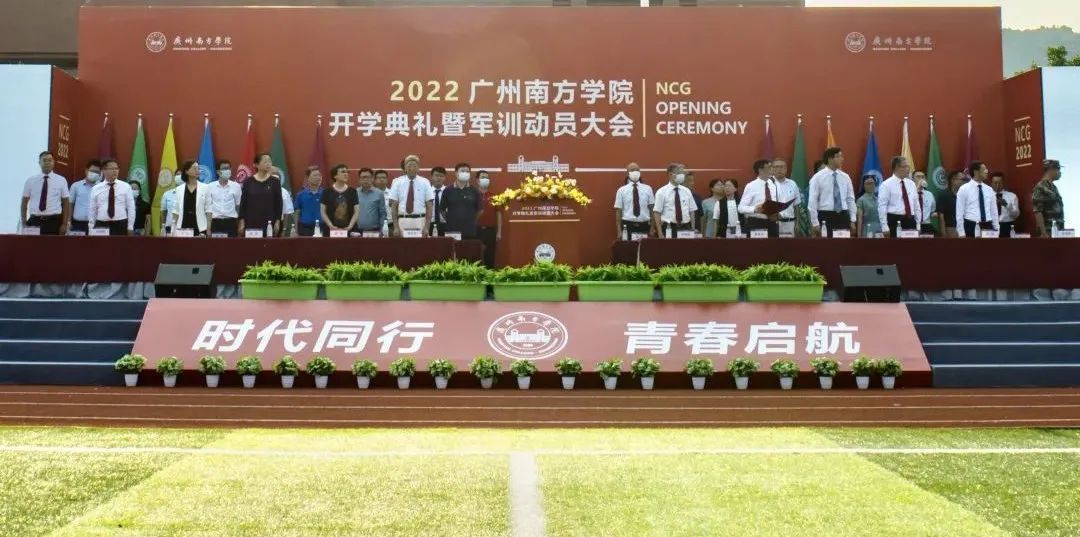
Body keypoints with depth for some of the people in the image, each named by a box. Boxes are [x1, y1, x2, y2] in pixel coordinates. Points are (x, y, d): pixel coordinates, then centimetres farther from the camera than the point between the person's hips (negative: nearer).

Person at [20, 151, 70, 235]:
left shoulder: (61, 180, 3)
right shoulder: (30, 180, 6)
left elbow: (66, 203, 4)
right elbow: (24, 203, 11)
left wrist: (64, 224, -3)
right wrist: (24, 223, 4)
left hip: (54, 221, -1)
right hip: (35, 221, 1)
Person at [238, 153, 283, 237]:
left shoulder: (275, 181, 2)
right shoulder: (248, 182, 3)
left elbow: (279, 203, 3)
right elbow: (243, 203, 4)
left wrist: (278, 221, -2)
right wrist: (242, 222, -1)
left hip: (269, 222, 0)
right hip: (251, 222, 0)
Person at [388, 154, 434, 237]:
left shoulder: (424, 182, 5)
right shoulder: (397, 182, 6)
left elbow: (429, 206, 3)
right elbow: (393, 206, 5)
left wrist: (426, 227, -7)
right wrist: (396, 226, -4)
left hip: (420, 221, 0)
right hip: (403, 221, 0)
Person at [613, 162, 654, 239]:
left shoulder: (647, 189, 7)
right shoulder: (622, 190, 3)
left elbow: (651, 209, 7)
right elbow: (618, 211, 1)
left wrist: (652, 228, 2)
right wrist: (619, 231, -5)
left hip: (644, 226, 1)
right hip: (628, 226, -1)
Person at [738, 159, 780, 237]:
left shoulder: (773, 186, 10)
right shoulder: (751, 186, -9)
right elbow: (741, 208, -13)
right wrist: (755, 209, -31)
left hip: (772, 223, 6)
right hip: (756, 223, -6)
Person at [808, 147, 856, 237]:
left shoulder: (845, 177, 9)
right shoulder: (817, 177, -4)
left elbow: (851, 199, 12)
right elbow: (812, 202, -6)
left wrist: (852, 220, 6)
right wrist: (815, 223, -11)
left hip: (843, 216, 4)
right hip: (825, 217, -4)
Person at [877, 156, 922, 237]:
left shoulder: (911, 184, 14)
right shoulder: (886, 184, -4)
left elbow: (916, 206, 18)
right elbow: (882, 207, -10)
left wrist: (918, 225, 12)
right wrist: (885, 227, -16)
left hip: (910, 221, 6)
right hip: (894, 221, -6)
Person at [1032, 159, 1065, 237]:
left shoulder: (1053, 187, 16)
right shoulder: (1040, 187, -12)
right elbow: (1038, 212, -18)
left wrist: (1062, 230, 18)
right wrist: (1044, 233, -22)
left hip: (1059, 231, 9)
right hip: (1049, 232, -9)